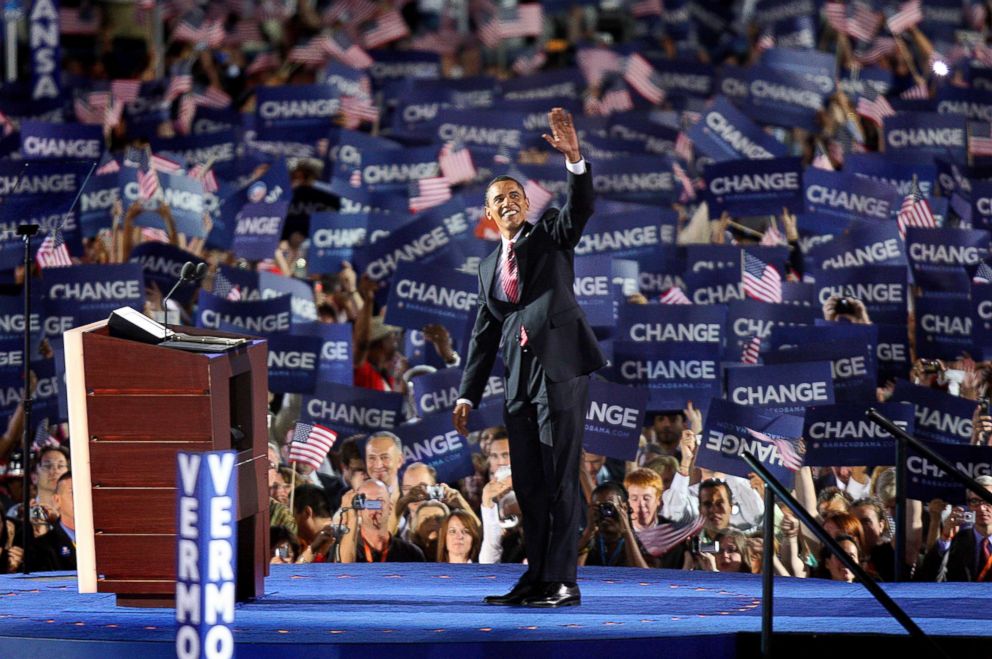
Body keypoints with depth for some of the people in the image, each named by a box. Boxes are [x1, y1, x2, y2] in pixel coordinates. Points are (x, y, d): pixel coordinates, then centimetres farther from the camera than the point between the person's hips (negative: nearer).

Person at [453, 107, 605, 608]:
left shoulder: (551, 235, 8)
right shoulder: (489, 266, 22)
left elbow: (580, 206, -13)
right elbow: (484, 334, 22)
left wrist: (574, 157, -29)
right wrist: (468, 394, 16)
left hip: (560, 367, -6)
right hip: (519, 379, 6)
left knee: (560, 478, -8)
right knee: (528, 484, 7)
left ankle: (562, 582, -10)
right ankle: (536, 579, 12)